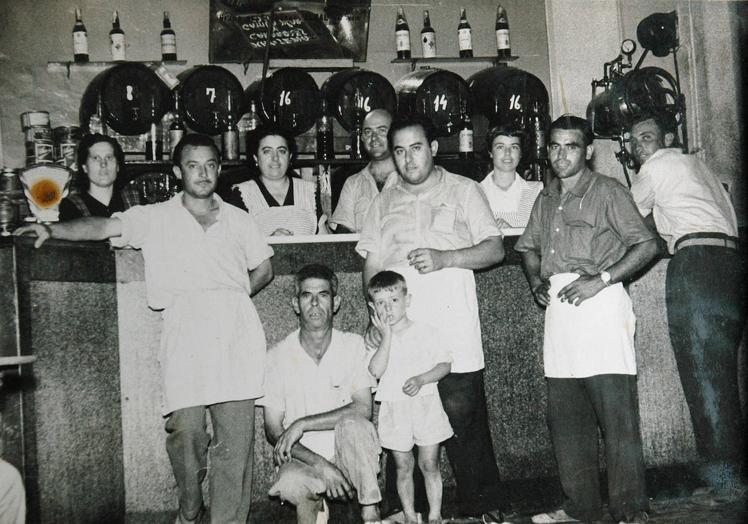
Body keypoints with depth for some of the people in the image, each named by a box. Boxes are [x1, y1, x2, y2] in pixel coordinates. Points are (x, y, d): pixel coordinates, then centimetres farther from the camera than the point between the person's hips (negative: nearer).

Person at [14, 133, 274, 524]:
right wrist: (51, 230, -11)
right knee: (185, 431, -9)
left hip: (236, 330, 2)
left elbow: (264, 269, 26)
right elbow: (104, 227, 3)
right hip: (184, 327, -2)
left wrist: (231, 299, 14)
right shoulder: (156, 218, 16)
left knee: (235, 437, -3)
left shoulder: (238, 219, 22)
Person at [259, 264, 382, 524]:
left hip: (348, 455, 1)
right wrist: (320, 465, -19)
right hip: (303, 457, -1)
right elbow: (273, 430, -5)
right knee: (290, 484, -34)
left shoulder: (353, 345, -2)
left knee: (353, 423, -31)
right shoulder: (278, 357, -3)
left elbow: (363, 409, -13)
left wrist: (301, 424, -19)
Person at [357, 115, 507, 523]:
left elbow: (495, 248, 3)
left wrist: (446, 257, -13)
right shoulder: (384, 202, 17)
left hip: (454, 332, -2)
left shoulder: (463, 191, 9)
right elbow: (372, 265, 16)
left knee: (463, 418, -3)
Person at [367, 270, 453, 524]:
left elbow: (445, 364, -1)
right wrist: (387, 335, -18)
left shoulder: (425, 331, -1)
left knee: (429, 464, 4)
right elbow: (376, 371, -14)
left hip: (426, 405, -1)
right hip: (394, 409, 1)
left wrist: (421, 379, -17)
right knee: (403, 467, 9)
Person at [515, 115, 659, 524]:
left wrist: (601, 279, -15)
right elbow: (528, 247, 30)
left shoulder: (607, 191, 1)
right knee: (565, 416, 9)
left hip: (600, 305, -6)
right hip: (558, 308, 7)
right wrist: (536, 281, 10)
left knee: (617, 415, -6)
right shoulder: (545, 200, 19)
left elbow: (647, 245, -6)